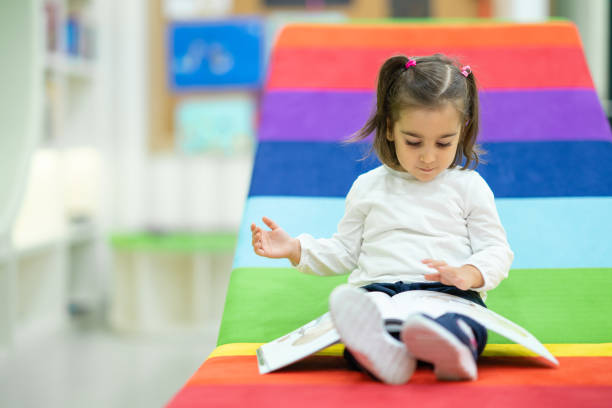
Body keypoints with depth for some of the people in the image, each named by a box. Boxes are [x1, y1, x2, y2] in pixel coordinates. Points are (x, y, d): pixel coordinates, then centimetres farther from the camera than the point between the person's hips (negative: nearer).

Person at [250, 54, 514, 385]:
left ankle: (454, 349, -74)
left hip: (445, 289, -1)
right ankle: (386, 353, -69)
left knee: (465, 320, -40)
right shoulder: (368, 187, 21)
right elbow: (345, 251, 27)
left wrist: (468, 274, -13)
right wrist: (296, 249, 9)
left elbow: (496, 250, 11)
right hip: (379, 285, 1)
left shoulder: (469, 186, 15)